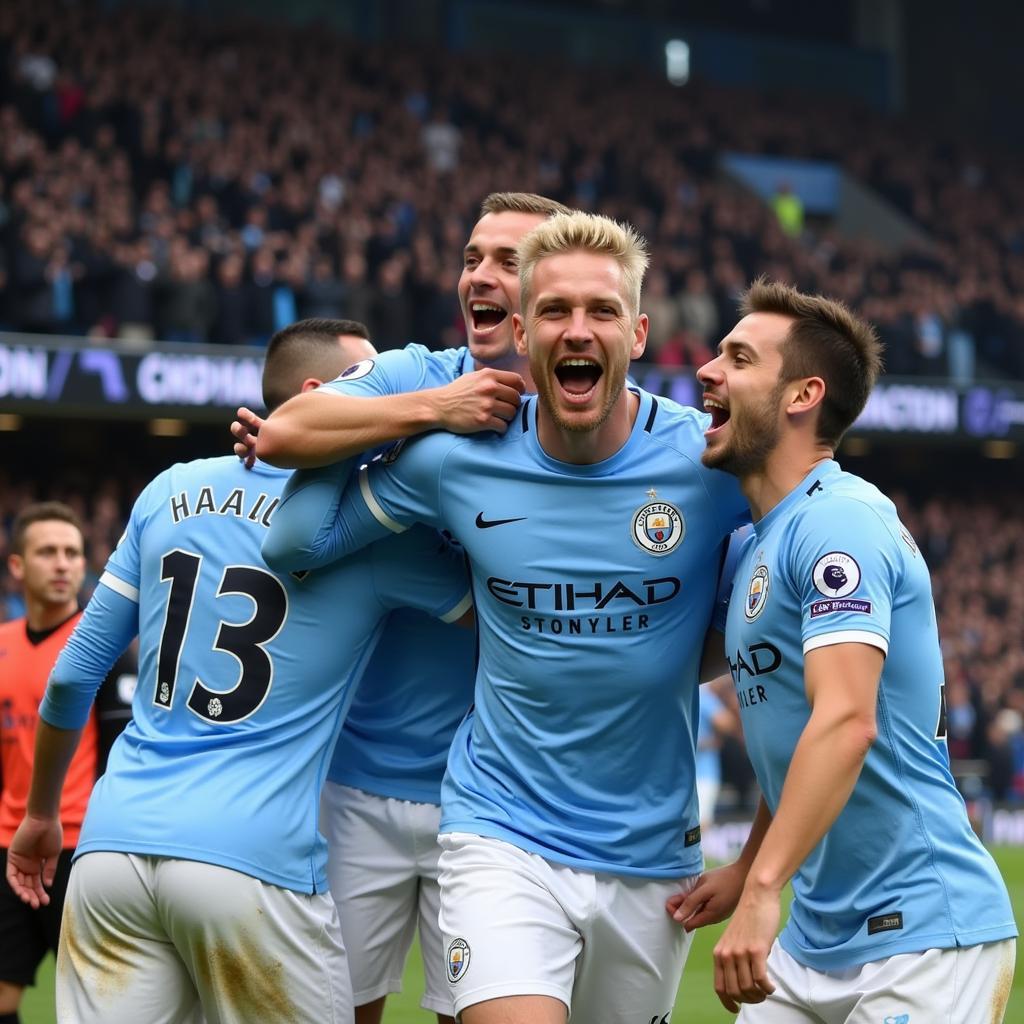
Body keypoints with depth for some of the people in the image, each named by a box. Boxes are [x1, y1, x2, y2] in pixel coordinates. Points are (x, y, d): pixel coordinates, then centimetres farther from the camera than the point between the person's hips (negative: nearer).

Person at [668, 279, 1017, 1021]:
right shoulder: (764, 541, 14)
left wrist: (762, 890, -33)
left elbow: (846, 721, -28)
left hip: (920, 934, -9)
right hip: (817, 935, 9)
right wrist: (745, 868, 19)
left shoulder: (837, 521, -16)